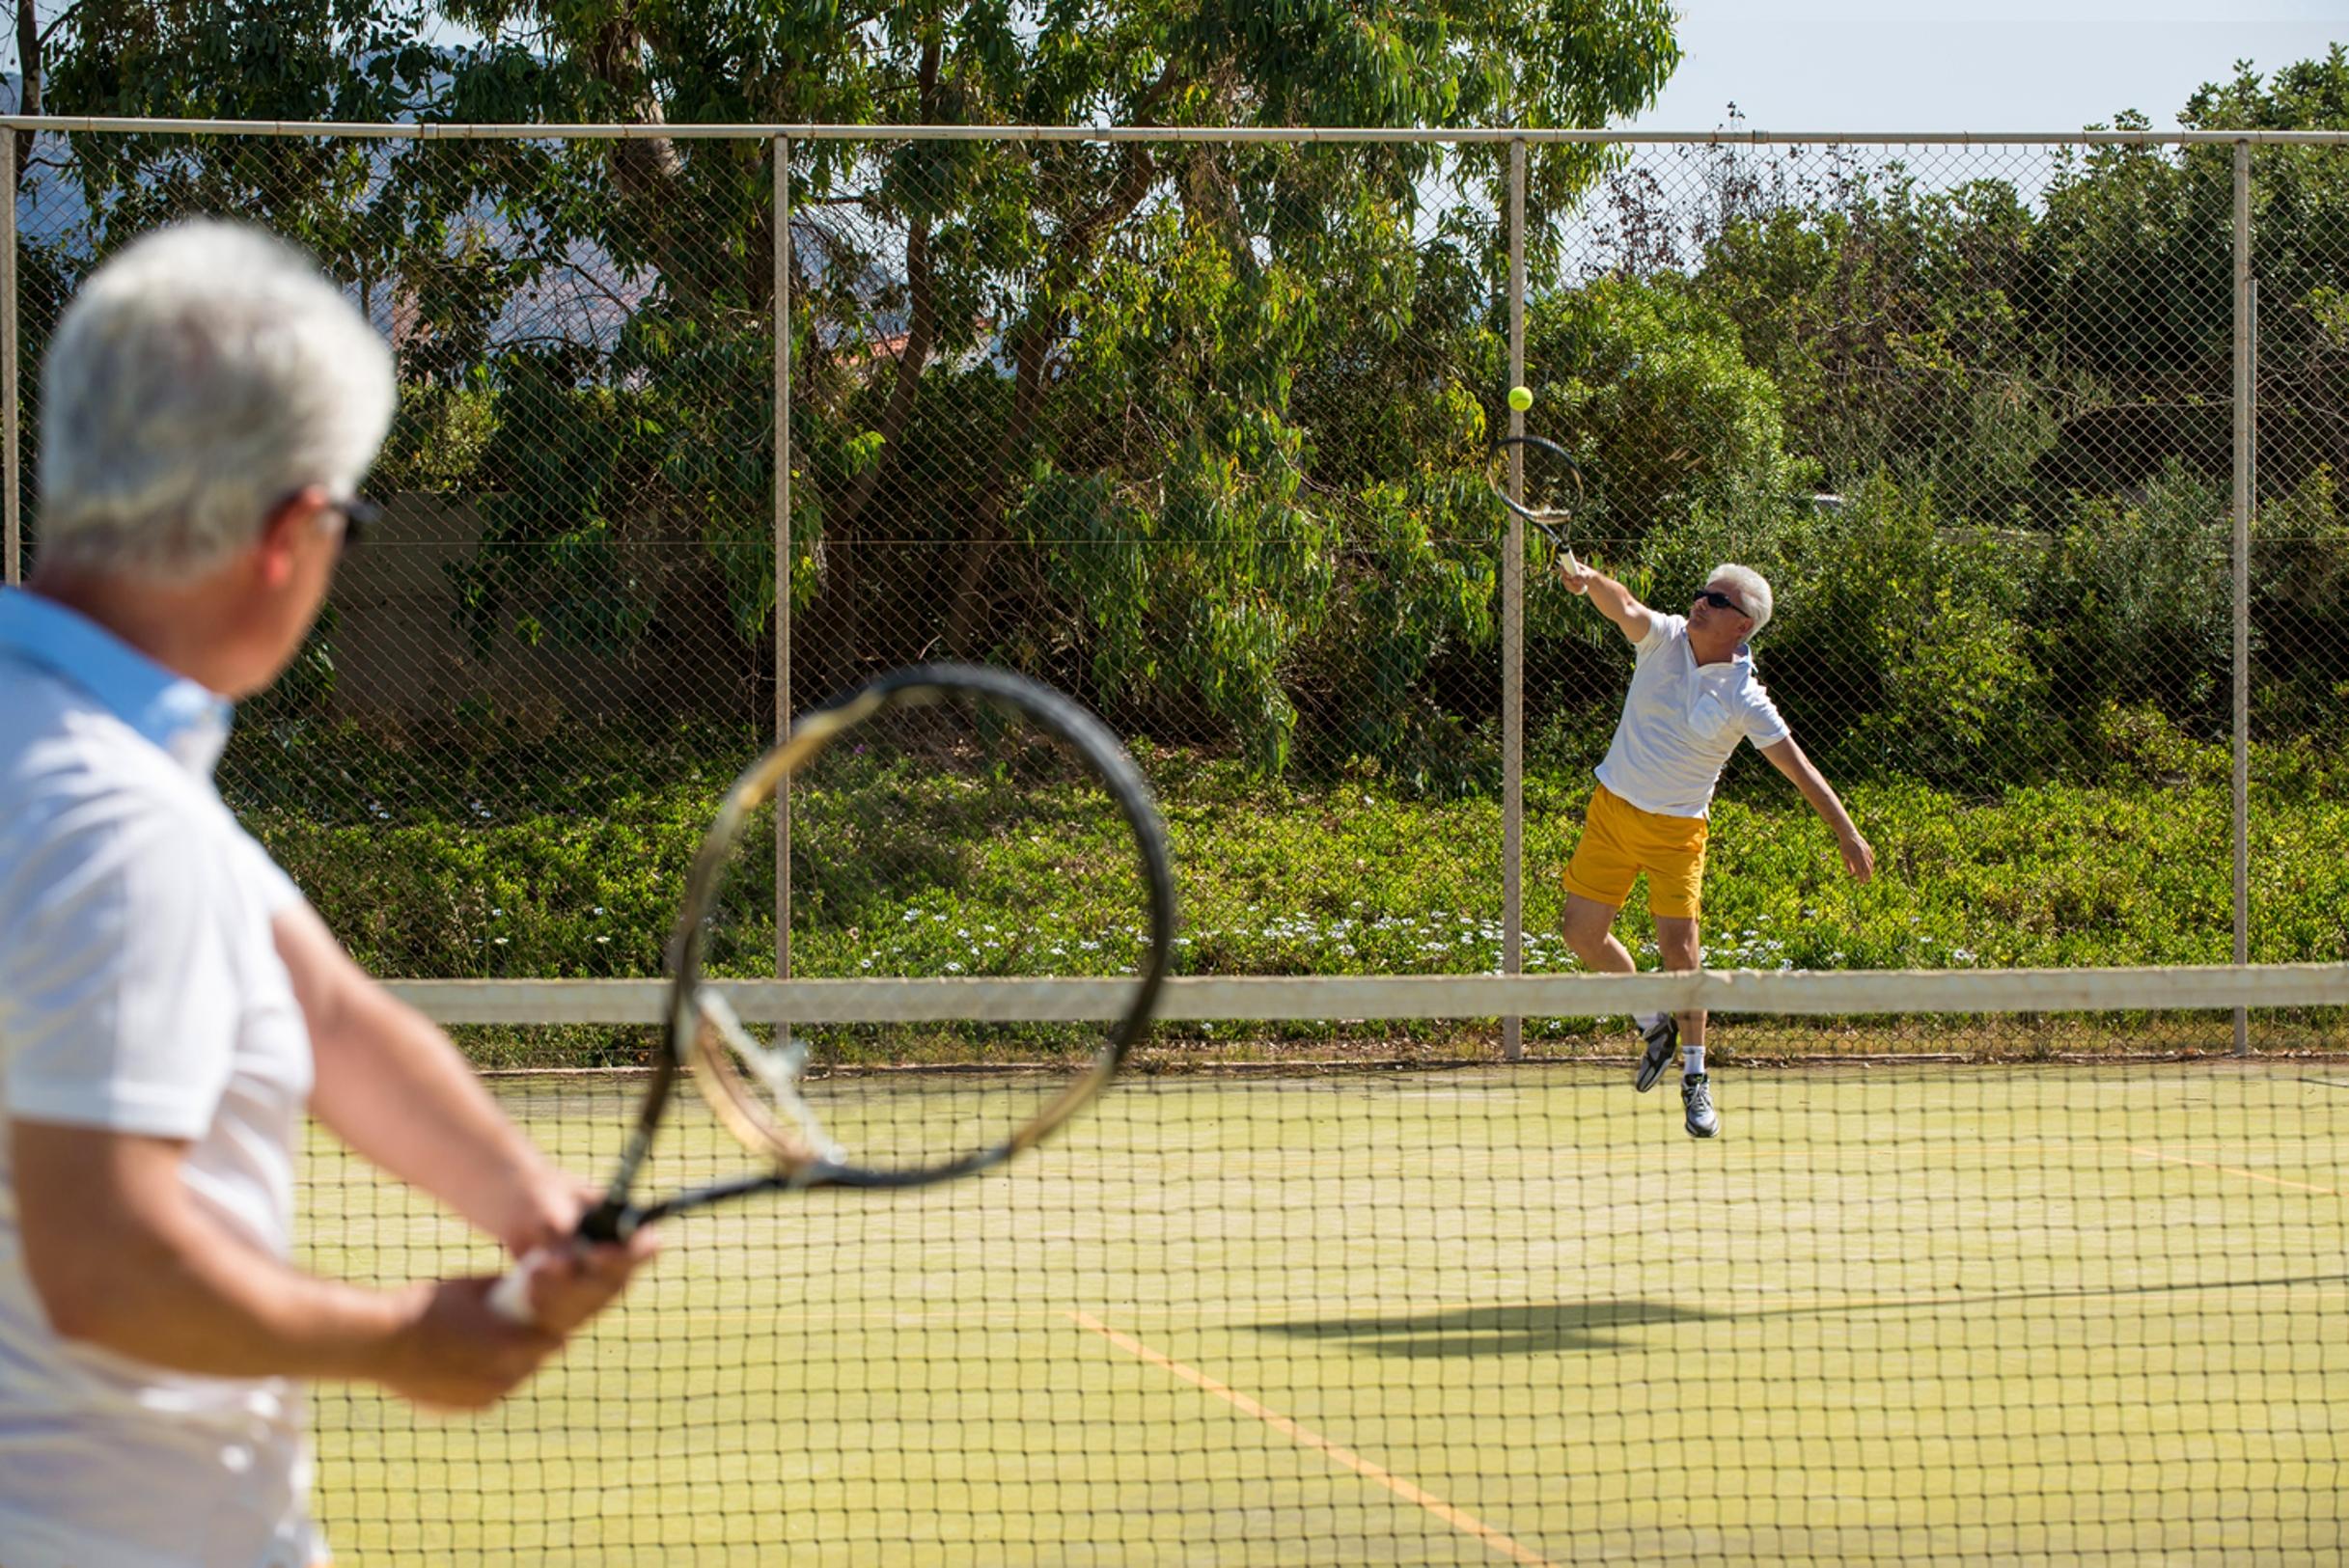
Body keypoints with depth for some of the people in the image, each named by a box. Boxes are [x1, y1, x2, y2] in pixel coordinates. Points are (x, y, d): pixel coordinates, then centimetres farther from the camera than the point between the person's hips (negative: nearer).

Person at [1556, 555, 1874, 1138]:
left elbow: (1798, 766, -11)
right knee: (1583, 933, 3)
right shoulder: (1665, 637, -7)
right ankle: (1653, 1026, 28)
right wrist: (1589, 581, -50)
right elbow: (1625, 608, -27)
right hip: (1612, 809, 3)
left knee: (1679, 950, -10)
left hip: (1677, 828, -3)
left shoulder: (1744, 697, -13)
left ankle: (1695, 1081, 5)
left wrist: (1846, 831, -16)